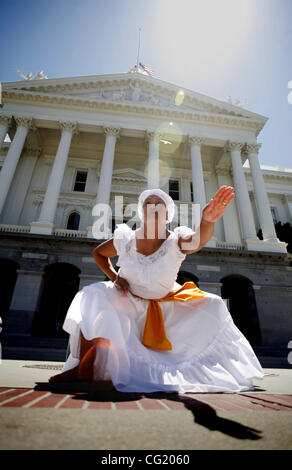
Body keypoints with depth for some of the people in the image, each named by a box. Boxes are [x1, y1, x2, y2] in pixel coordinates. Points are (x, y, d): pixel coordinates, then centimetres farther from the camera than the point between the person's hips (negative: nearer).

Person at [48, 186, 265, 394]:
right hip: (128, 303, 0)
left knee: (213, 306, -11)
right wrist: (114, 277, -9)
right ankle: (82, 368, -13)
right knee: (94, 296, -26)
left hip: (166, 306, 1)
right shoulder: (126, 239, -14)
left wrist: (208, 221, -65)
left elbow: (197, 240, -42)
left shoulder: (176, 240, -18)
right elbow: (98, 253, 5)